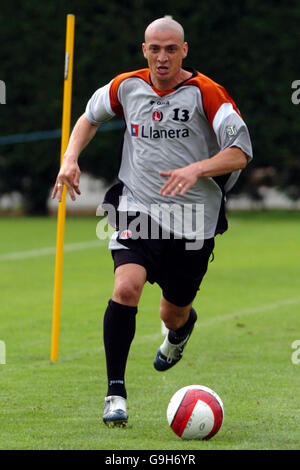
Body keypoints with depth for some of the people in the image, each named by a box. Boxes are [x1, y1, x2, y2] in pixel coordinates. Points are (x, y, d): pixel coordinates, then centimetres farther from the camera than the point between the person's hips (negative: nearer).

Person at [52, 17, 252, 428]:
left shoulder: (205, 93, -9)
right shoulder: (127, 86, 2)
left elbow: (240, 153, -11)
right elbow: (90, 116, 22)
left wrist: (196, 169, -27)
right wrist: (70, 157, 5)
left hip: (193, 220, -1)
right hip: (137, 208, 1)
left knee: (174, 315, 12)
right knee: (127, 287, -25)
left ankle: (181, 330, 54)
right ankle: (115, 392, -18)